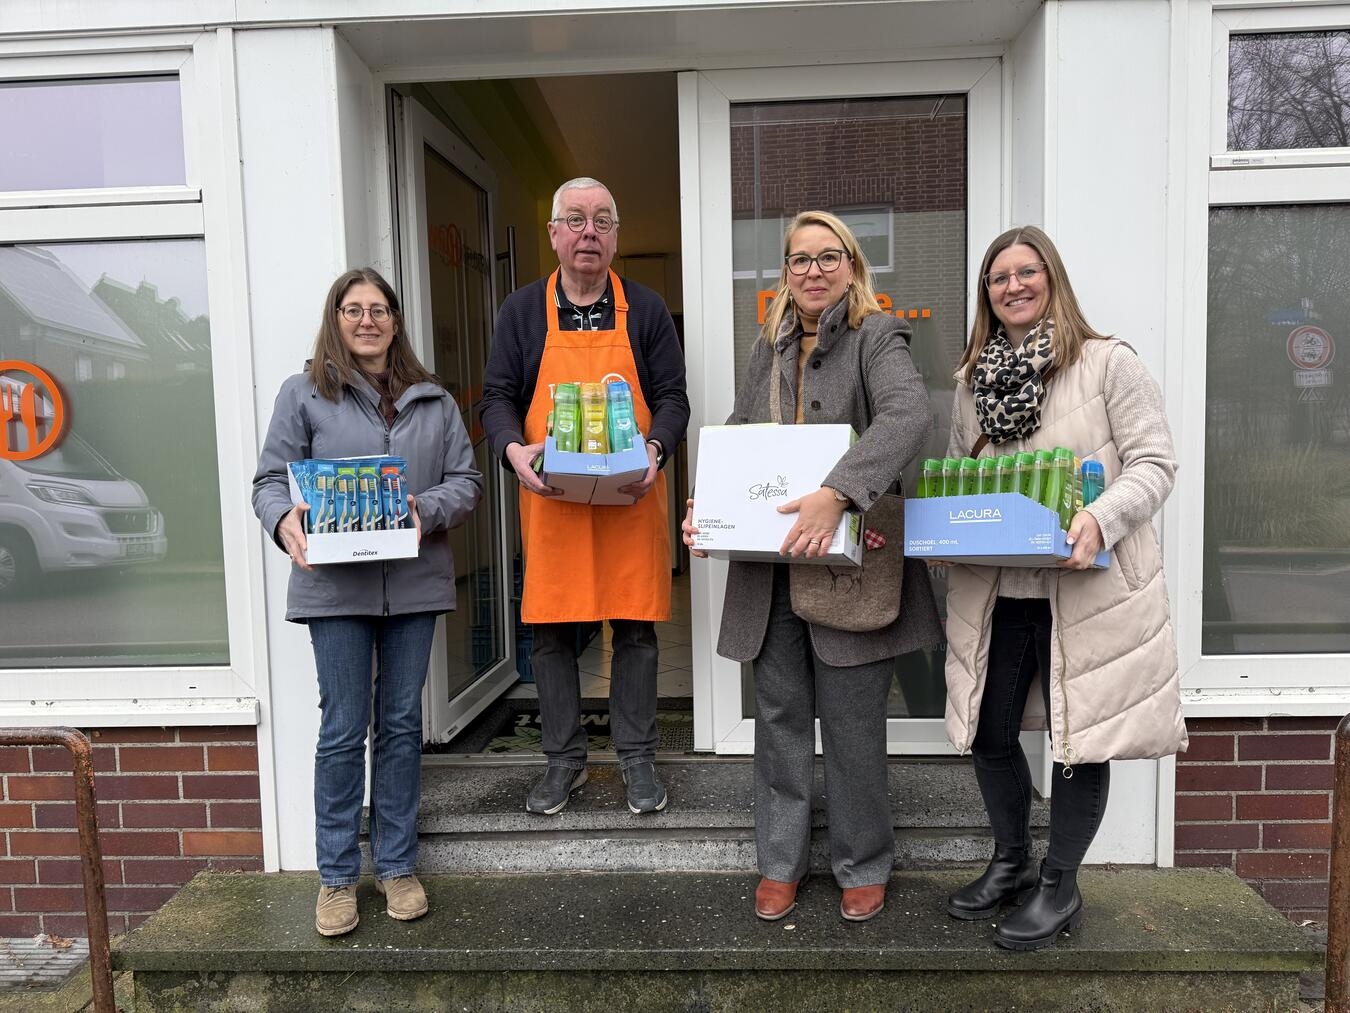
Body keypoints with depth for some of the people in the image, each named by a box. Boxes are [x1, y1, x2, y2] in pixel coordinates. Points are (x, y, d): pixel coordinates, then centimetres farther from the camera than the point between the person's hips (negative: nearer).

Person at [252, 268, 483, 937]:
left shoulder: (434, 400, 10)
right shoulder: (305, 393, 4)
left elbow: (466, 478, 6)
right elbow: (271, 479, 1)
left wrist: (427, 511, -14)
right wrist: (285, 521, -21)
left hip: (414, 581, 2)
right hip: (335, 583, -2)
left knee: (401, 724, 10)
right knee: (342, 731, 3)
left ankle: (396, 866, 24)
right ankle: (337, 876, 19)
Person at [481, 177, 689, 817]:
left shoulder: (646, 310, 8)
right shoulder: (522, 311, 9)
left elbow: (672, 398, 6)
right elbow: (497, 398, 6)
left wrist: (654, 449, -14)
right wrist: (514, 450, -15)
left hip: (631, 497, 0)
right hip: (549, 498, 1)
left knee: (635, 629, 5)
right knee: (549, 632, 6)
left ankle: (637, 758, 21)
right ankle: (563, 760, 23)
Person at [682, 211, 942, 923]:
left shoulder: (877, 337, -5)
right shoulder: (769, 348, 12)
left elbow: (909, 415, -24)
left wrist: (836, 495, -37)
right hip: (770, 567, 5)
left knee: (852, 724, 7)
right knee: (780, 717, 13)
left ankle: (864, 865, 29)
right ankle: (780, 861, 31)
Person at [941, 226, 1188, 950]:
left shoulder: (1108, 364, -4)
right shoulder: (972, 379, 11)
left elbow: (1154, 463, -7)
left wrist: (1100, 520, -24)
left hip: (1086, 586, -4)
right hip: (992, 591, 5)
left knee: (1080, 738, 6)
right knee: (988, 733, 11)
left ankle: (1060, 885, 27)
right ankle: (1010, 862, 36)